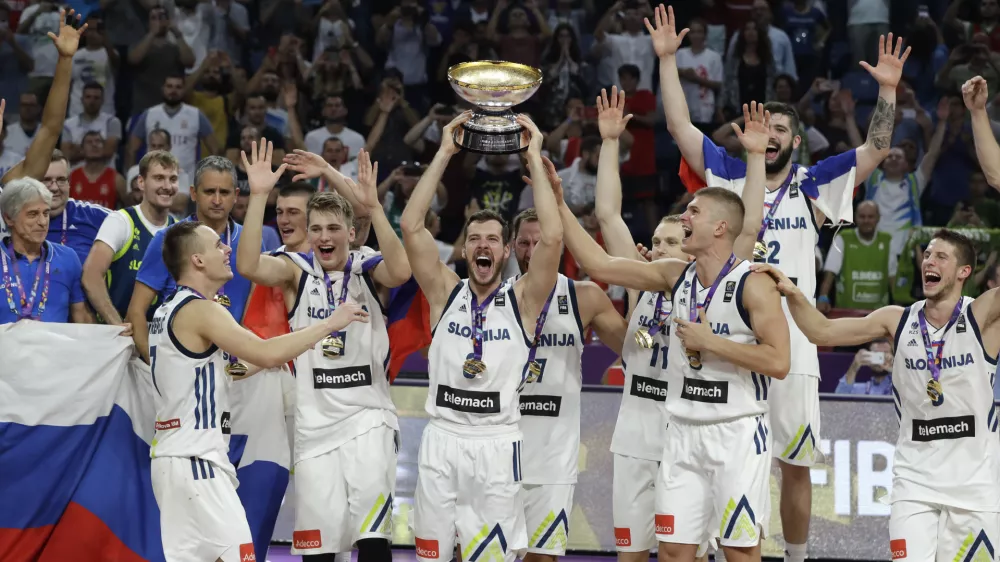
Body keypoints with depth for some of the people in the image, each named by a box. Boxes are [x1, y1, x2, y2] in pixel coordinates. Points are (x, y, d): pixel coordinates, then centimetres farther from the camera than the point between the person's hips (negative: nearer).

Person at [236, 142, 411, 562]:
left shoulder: (368, 270, -1)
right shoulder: (297, 271, 1)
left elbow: (400, 271, -24)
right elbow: (248, 266, -18)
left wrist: (373, 206, -34)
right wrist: (258, 196, -26)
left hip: (367, 415, -1)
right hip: (315, 418, 2)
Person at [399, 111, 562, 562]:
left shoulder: (522, 300, 3)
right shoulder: (445, 293, 7)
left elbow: (551, 237, -11)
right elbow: (410, 226, -2)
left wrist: (534, 158, -9)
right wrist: (444, 153, -4)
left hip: (497, 444, -2)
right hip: (442, 439, 2)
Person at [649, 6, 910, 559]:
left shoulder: (813, 186, 8)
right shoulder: (729, 176, 9)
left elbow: (875, 148, 2)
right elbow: (679, 126, 6)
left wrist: (887, 89, -8)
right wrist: (667, 59, 1)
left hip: (791, 343, 0)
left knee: (796, 462, 3)